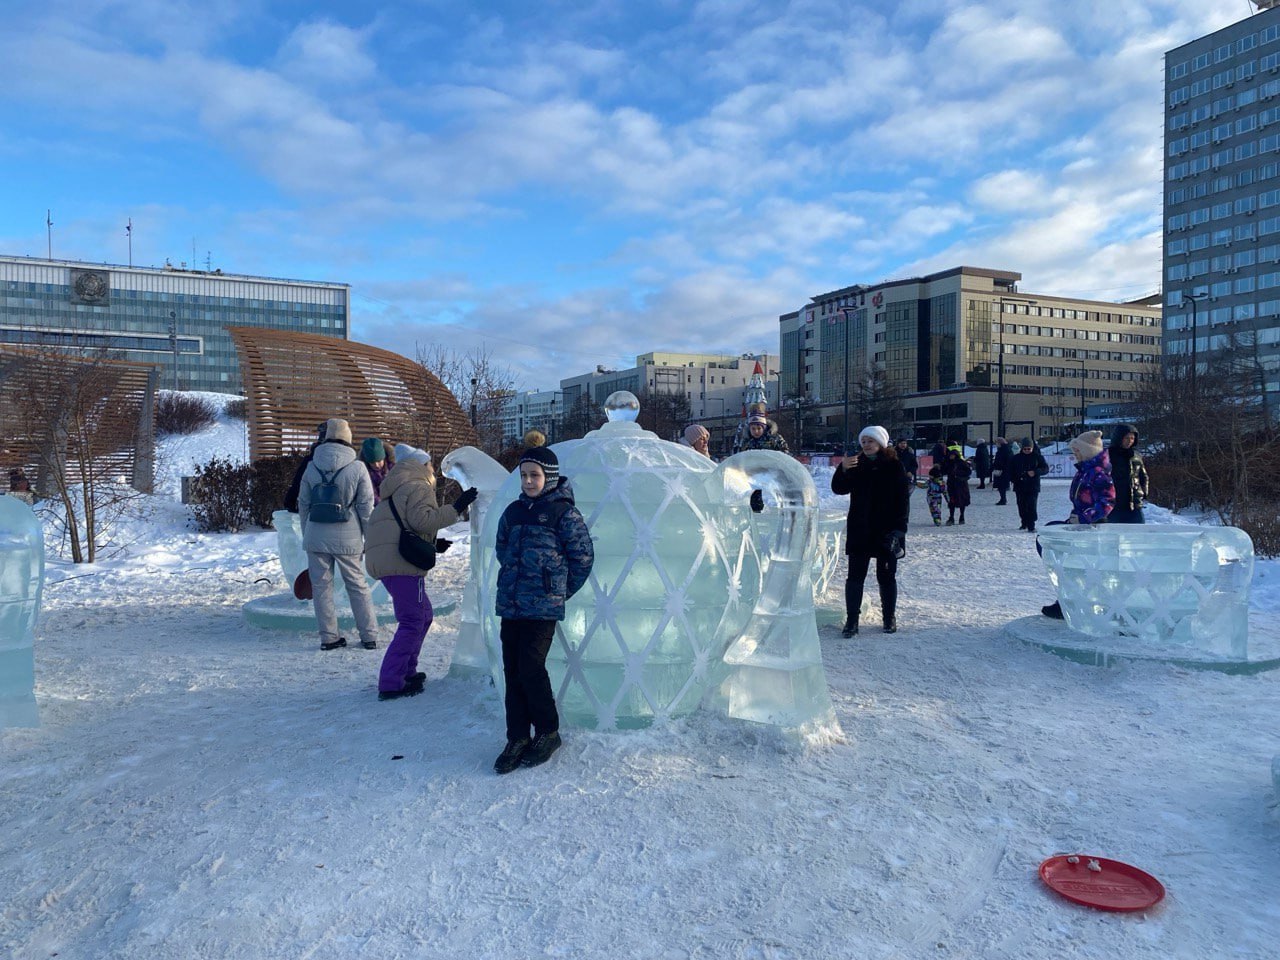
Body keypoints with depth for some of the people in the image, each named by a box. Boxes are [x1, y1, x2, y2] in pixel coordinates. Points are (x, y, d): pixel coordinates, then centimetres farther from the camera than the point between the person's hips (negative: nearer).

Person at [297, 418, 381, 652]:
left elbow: (303, 504, 9)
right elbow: (366, 507, -5)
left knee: (321, 586, 9)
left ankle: (329, 637, 12)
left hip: (316, 536, 1)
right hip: (348, 538, -1)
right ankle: (369, 636, 12)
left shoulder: (311, 468, 3)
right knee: (358, 586, 9)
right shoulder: (357, 468, -5)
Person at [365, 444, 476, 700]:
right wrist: (455, 508, -17)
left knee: (423, 614, 20)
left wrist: (432, 544, 26)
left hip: (383, 560, 10)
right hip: (401, 562, -10)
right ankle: (391, 684, -10)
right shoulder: (418, 488, -3)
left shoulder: (398, 491, 29)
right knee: (412, 621, -9)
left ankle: (406, 672, 25)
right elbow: (421, 519, -19)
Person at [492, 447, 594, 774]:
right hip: (510, 604, 6)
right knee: (512, 670, 5)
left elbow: (583, 557, -3)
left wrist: (560, 591, 4)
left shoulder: (564, 513, -5)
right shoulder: (514, 511, 12)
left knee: (530, 668, -10)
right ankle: (517, 738, 16)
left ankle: (548, 732, 10)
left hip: (543, 607, -6)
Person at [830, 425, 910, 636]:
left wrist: (898, 528, -12)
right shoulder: (857, 465, 5)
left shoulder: (894, 466, -3)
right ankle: (851, 620, 3)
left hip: (886, 531, -2)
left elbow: (903, 498, -5)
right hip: (859, 530, 2)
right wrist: (843, 470, -21)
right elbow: (839, 489, -2)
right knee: (855, 576, 0)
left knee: (886, 576, 9)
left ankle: (889, 617, 23)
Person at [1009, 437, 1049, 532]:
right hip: (1020, 486, 3)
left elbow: (1046, 468, 0)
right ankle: (1024, 523, 24)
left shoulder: (1038, 457, 2)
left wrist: (1035, 472, -17)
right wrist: (1013, 479, -1)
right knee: (1022, 506, 8)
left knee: (1032, 506, -10)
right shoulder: (1016, 458, 8)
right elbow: (1010, 470, 16)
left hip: (1033, 487, -3)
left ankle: (1031, 526, -9)